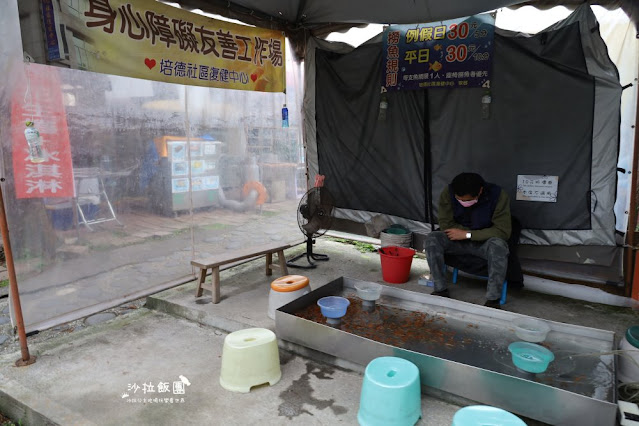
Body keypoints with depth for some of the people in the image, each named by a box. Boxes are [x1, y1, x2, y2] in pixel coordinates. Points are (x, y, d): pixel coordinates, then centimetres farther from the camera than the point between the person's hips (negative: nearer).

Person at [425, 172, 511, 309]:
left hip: (485, 243, -2)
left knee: (499, 245, -36)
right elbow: (445, 225, -12)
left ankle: (493, 300, -29)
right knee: (432, 238, -24)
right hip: (458, 241, 3)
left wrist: (468, 234, -25)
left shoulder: (498, 195, -21)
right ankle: (441, 290, -20)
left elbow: (503, 231, -21)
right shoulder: (448, 193, -15)